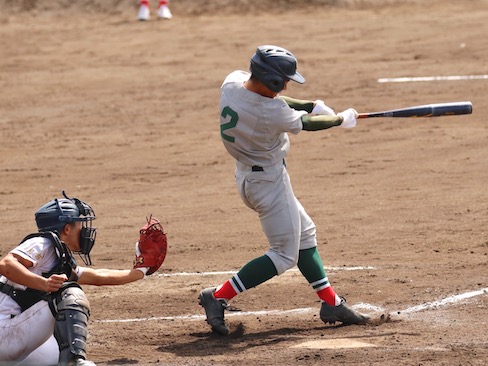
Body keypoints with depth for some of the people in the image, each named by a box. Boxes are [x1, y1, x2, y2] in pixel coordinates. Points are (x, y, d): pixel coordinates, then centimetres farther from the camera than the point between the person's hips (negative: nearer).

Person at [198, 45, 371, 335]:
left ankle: (331, 303, 27)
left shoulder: (233, 81, -10)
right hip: (268, 181, -10)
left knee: (304, 234, 20)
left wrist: (312, 105, 3)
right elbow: (305, 124, -13)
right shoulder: (271, 114, -32)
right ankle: (218, 297, -5)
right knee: (285, 255, -2)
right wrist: (342, 119, 5)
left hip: (248, 174, 10)